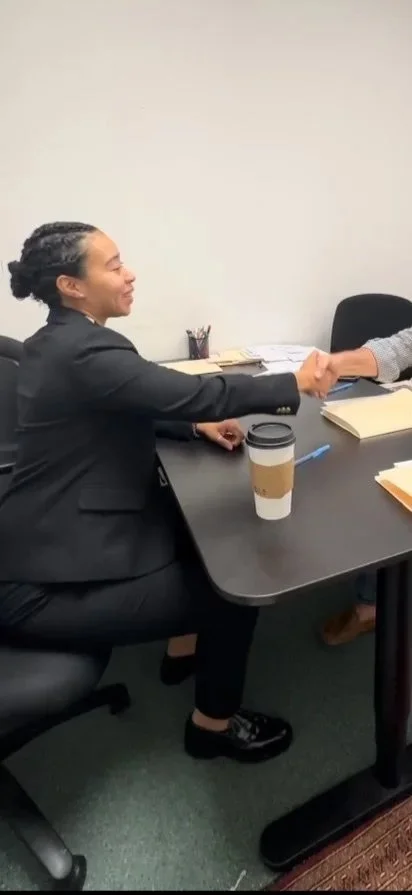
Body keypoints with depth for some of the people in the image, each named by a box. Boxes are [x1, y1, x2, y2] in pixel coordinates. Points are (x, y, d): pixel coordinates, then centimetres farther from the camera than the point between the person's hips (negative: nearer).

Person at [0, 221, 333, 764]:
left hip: (51, 538, 10)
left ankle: (184, 649, 33)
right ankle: (213, 724, 22)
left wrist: (198, 425, 4)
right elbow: (199, 392, -25)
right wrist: (295, 384, -10)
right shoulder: (83, 352, -24)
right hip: (48, 584, -10)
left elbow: (128, 410, 17)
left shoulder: (60, 341, 8)